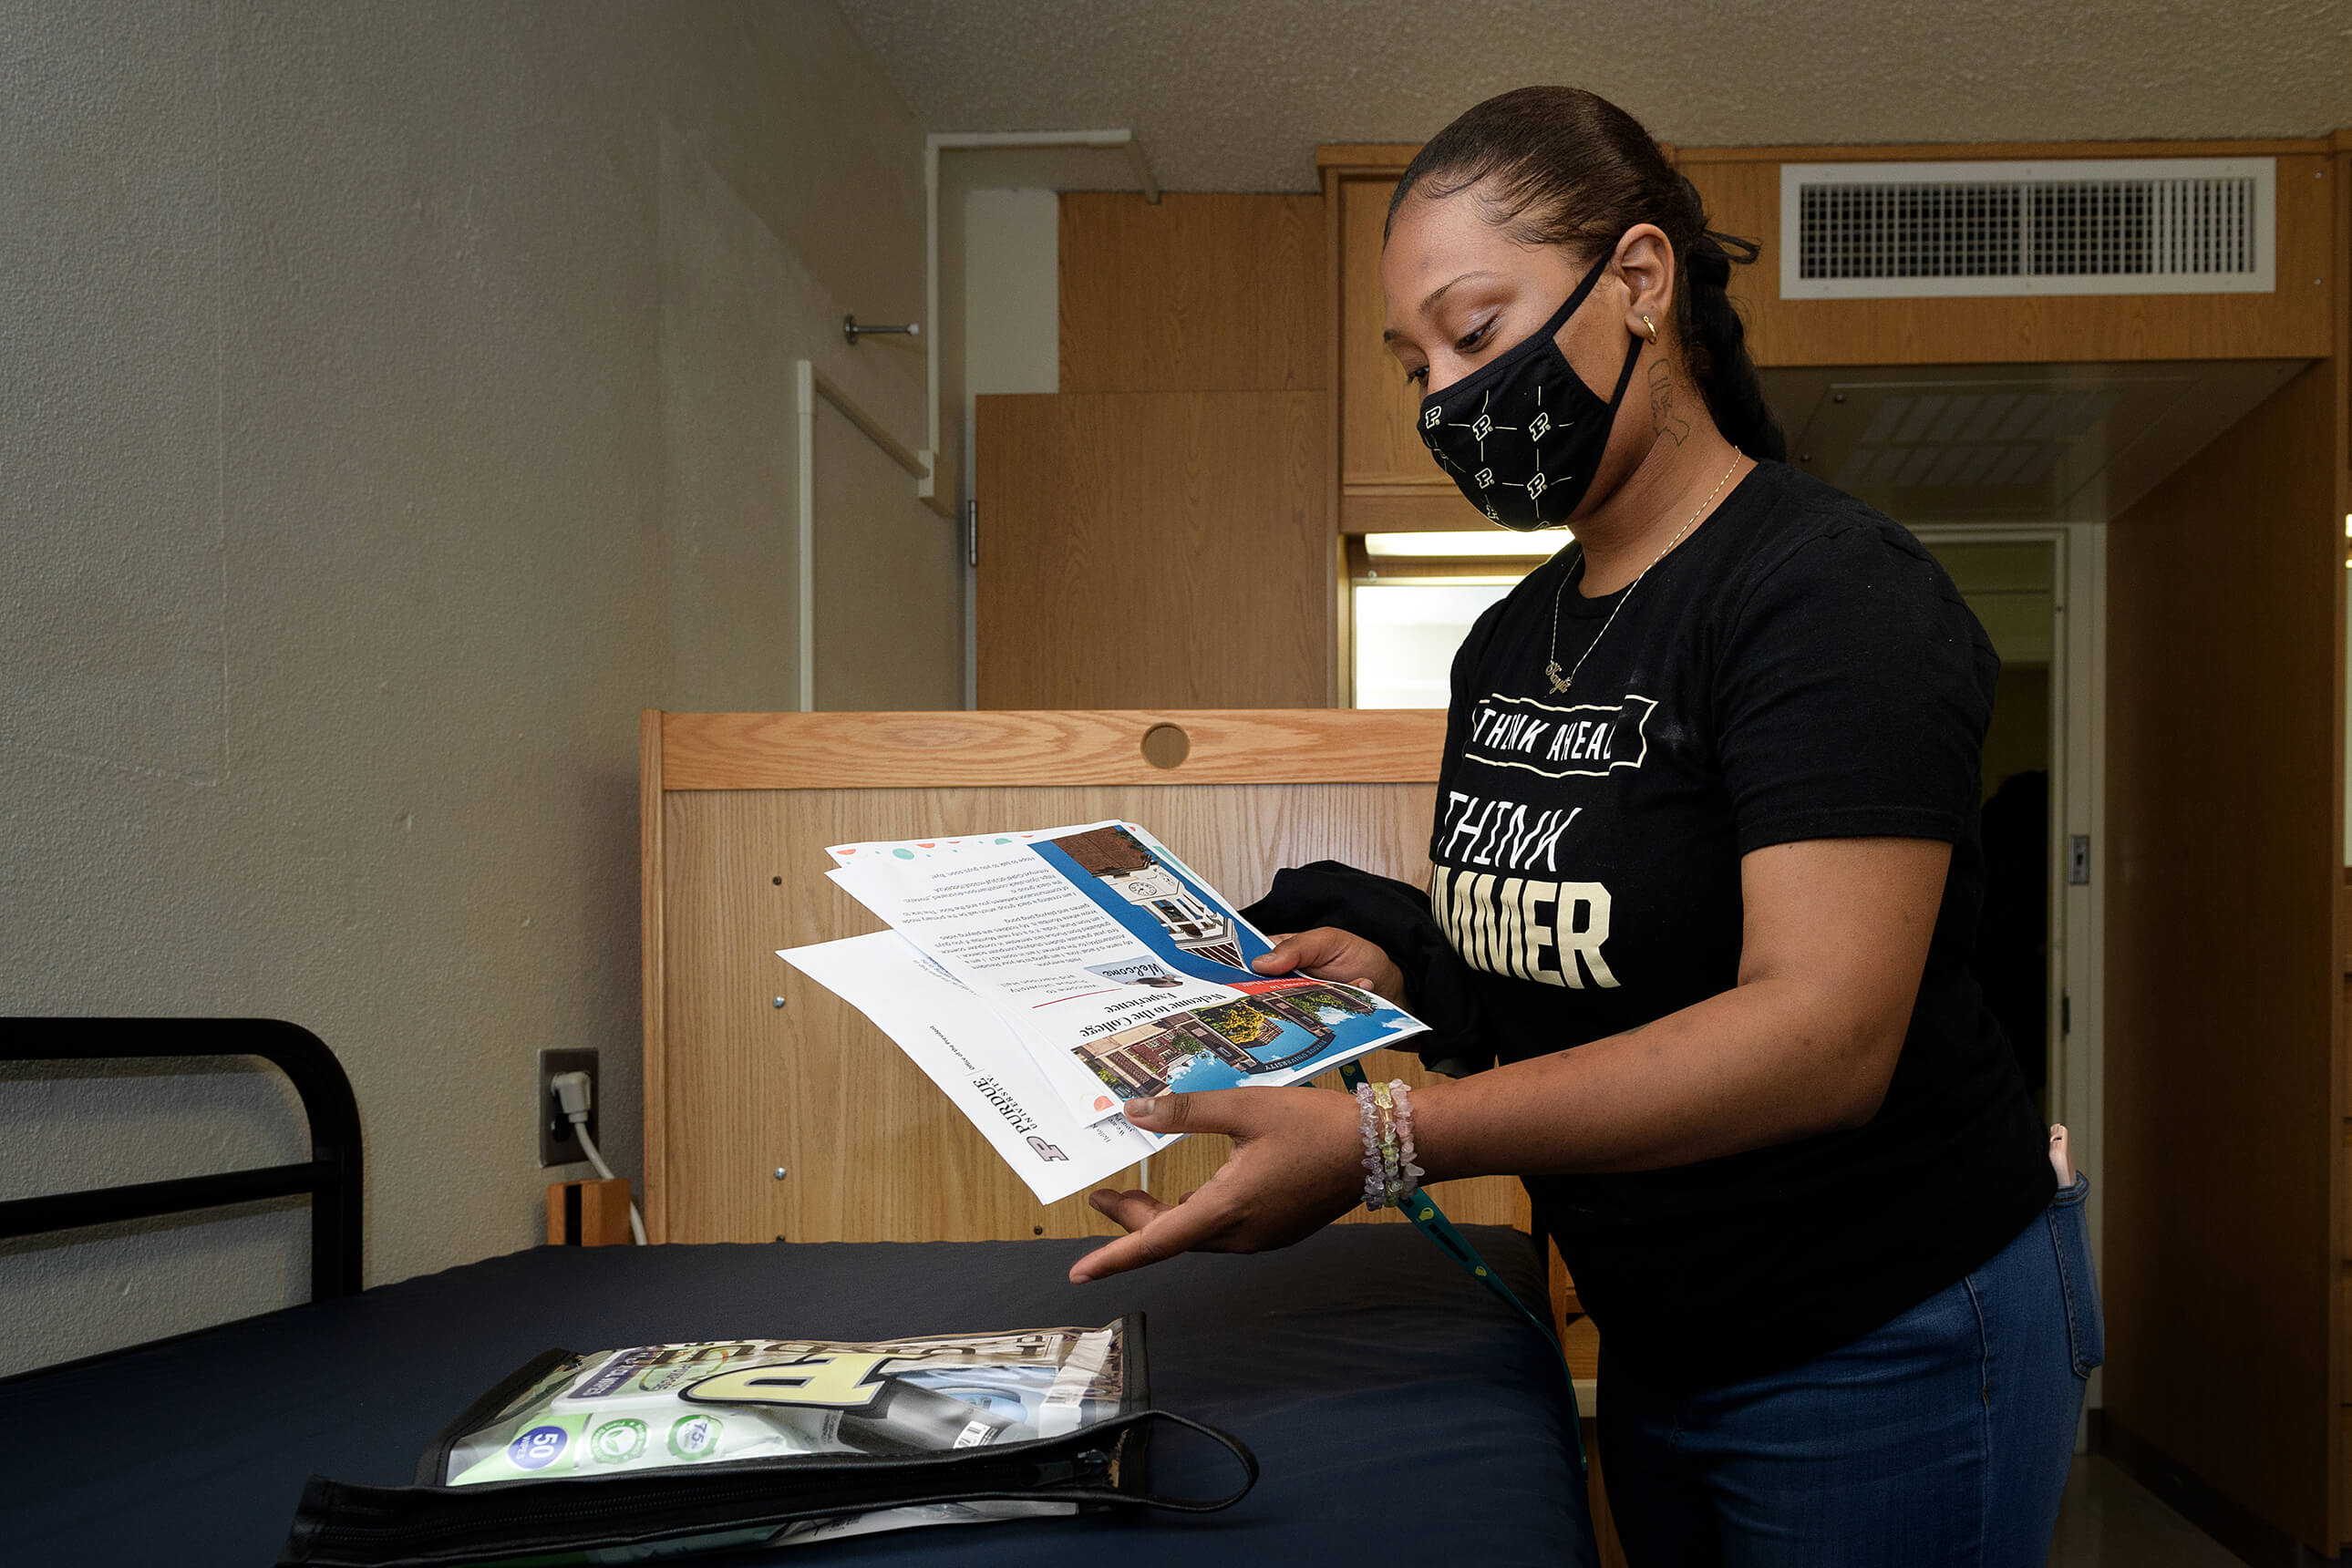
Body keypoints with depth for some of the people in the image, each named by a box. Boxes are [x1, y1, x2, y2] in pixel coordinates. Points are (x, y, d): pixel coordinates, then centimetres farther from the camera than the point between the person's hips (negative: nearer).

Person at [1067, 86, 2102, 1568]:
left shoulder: (1826, 588, -19)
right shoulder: (1507, 643, 6)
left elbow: (1824, 1030, -29)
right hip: (1661, 1352, 7)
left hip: (1894, 1348, -7)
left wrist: (1378, 1142, -35)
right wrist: (1400, 981, -6)